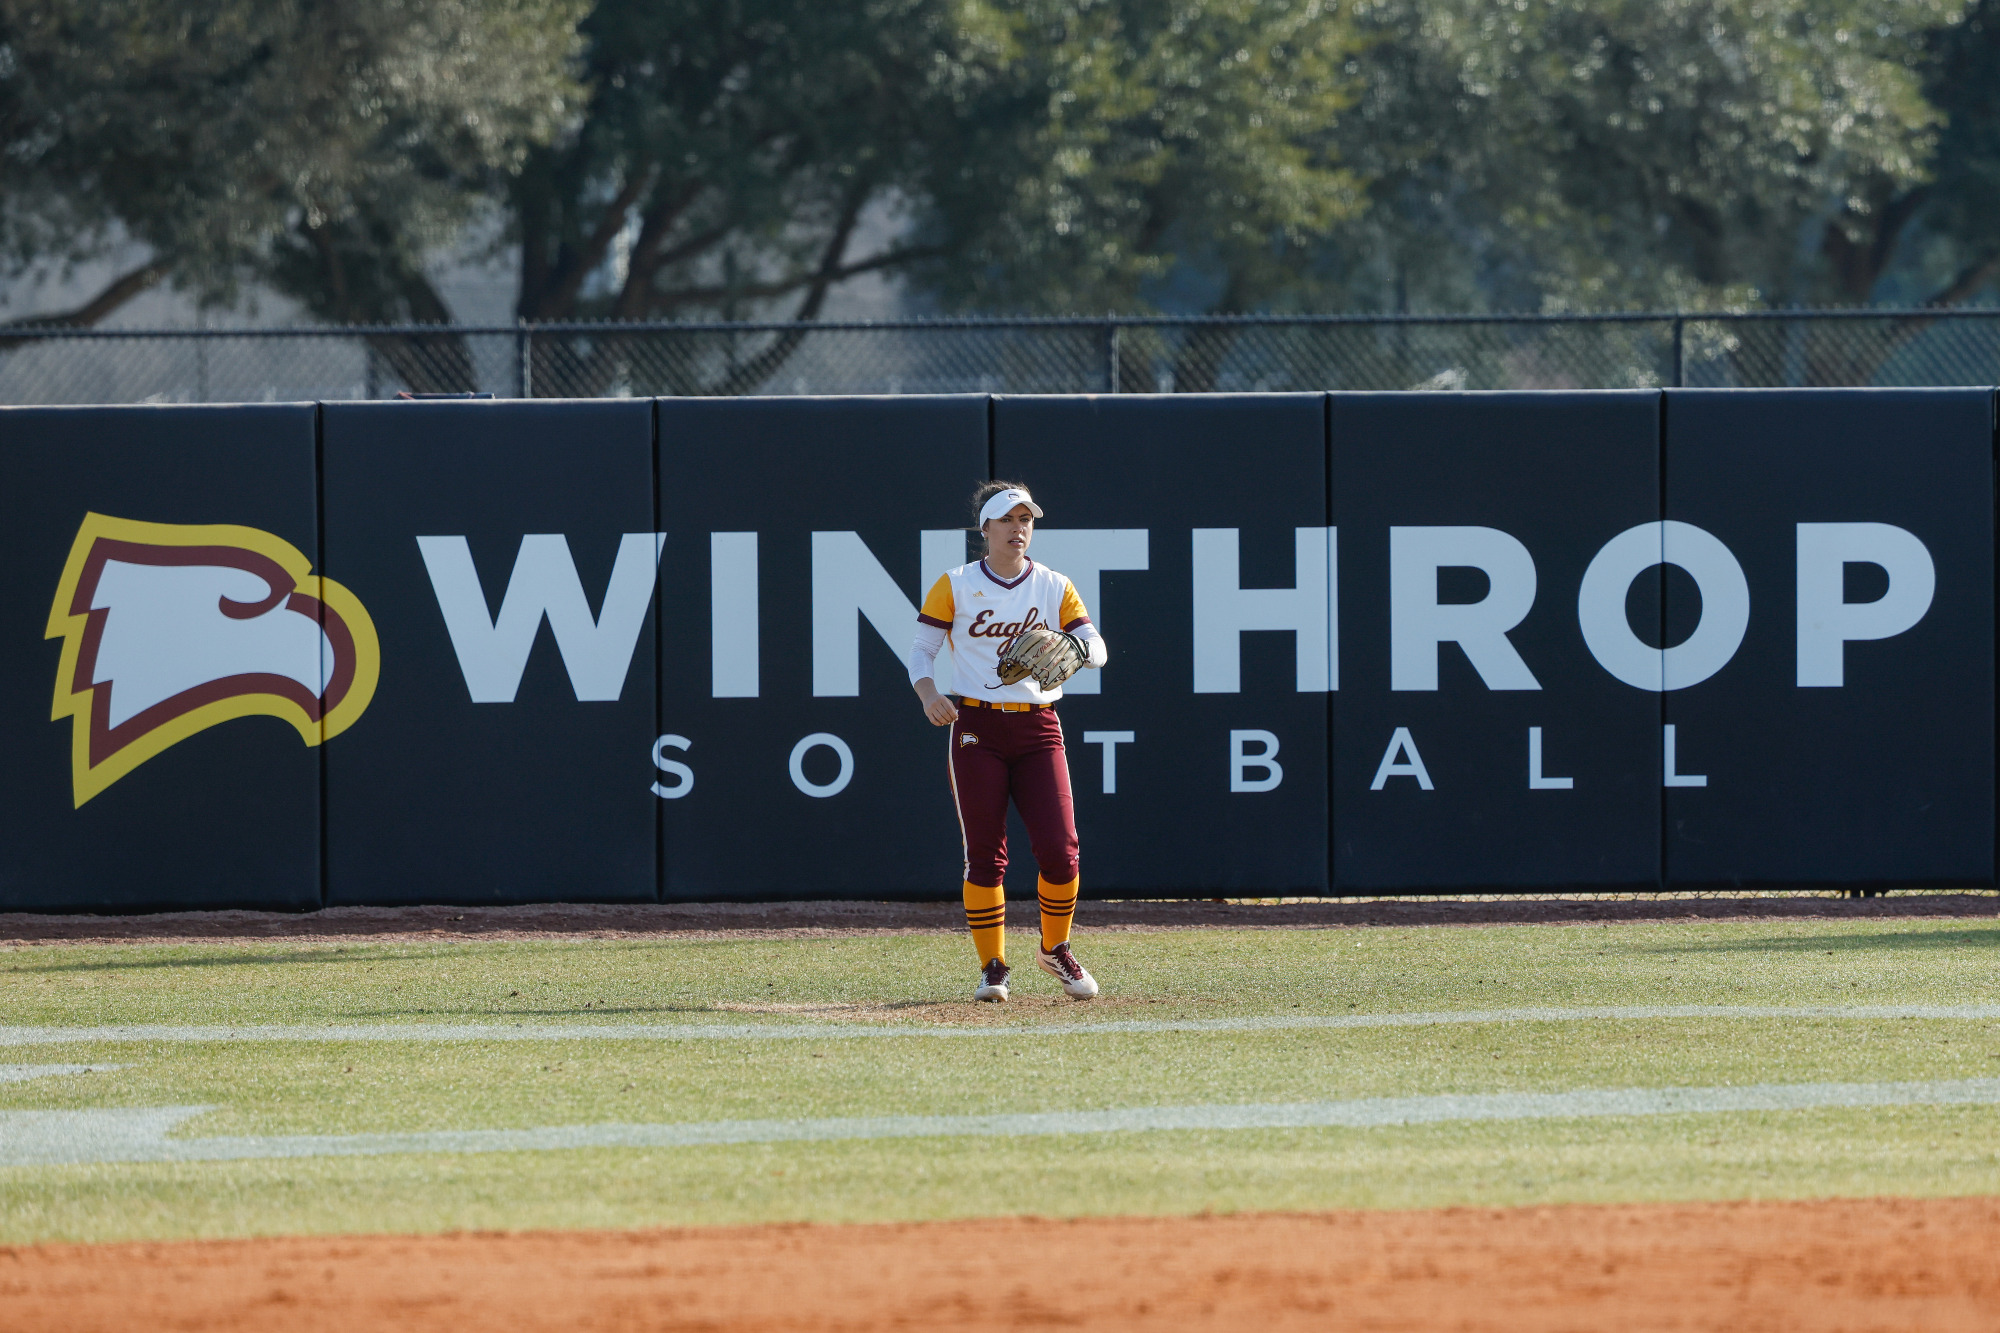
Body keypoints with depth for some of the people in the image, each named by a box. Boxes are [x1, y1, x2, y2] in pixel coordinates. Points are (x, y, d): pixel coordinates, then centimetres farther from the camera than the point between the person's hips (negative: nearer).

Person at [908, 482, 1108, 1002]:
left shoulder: (1054, 587, 8)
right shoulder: (955, 586, 4)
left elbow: (1096, 650, 3)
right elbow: (922, 649, 3)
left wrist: (1067, 647, -20)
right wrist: (928, 693, -18)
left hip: (1037, 729, 1)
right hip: (977, 729, -1)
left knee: (1059, 851, -8)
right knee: (984, 855, -4)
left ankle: (1055, 950, 16)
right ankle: (992, 968, 7)